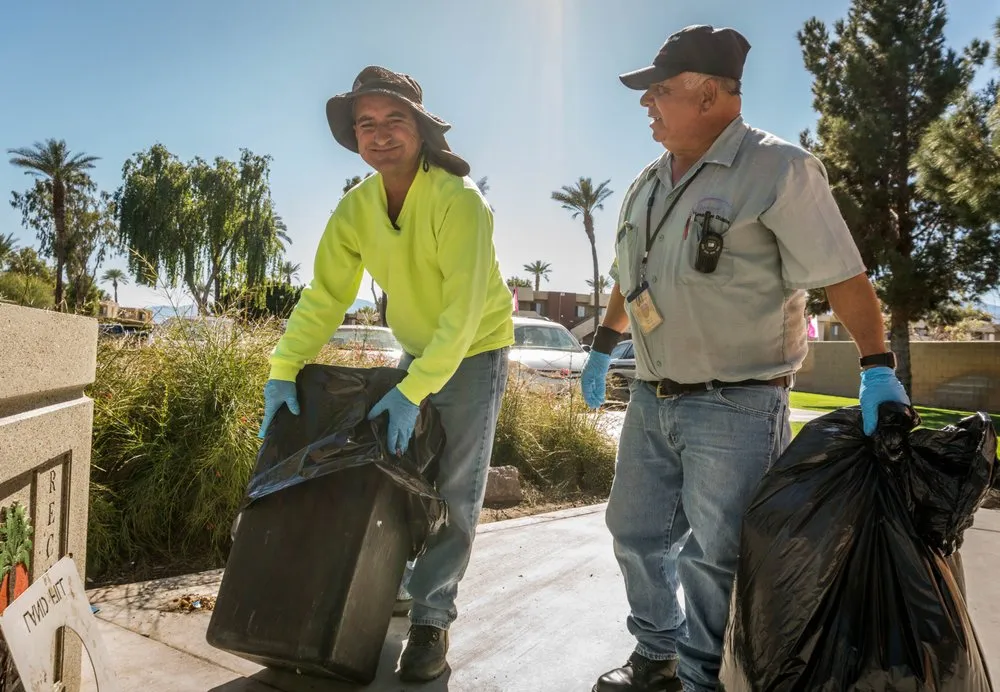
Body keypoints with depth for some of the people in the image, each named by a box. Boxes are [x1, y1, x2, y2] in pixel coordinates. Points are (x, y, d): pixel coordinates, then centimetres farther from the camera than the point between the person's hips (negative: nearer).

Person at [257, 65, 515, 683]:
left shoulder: (459, 201, -26)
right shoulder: (355, 208, -8)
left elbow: (463, 312, -31)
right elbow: (325, 296, -11)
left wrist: (413, 391, -37)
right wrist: (284, 371, -23)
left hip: (476, 350, -5)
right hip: (415, 351, 6)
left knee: (455, 493, -3)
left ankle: (432, 618, 11)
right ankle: (397, 582, 34)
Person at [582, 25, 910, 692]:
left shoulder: (778, 169, -11)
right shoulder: (648, 184, 12)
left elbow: (843, 276, -13)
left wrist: (878, 369, -19)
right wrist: (603, 347, 25)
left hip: (736, 408, -7)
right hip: (651, 398, 8)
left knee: (712, 557, 2)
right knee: (637, 532, 15)